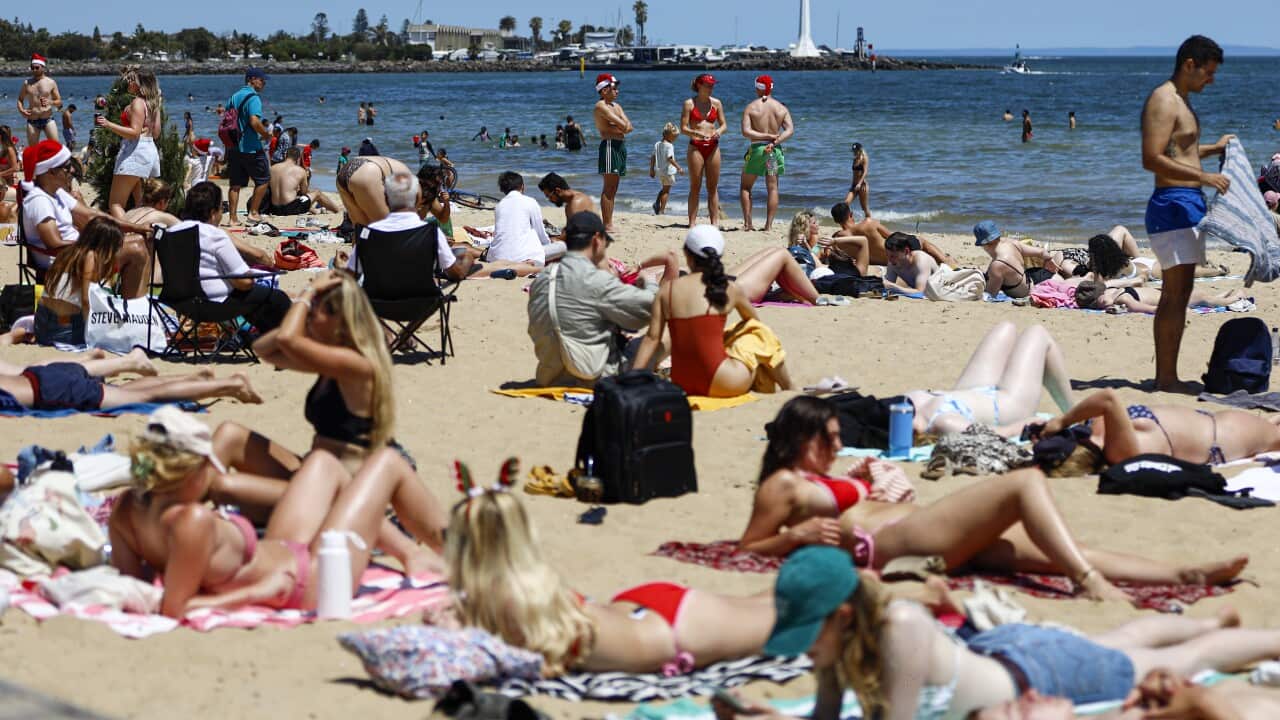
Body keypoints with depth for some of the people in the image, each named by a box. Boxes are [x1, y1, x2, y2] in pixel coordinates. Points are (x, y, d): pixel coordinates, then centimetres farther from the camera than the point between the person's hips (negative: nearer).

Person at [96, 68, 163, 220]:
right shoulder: (153, 103, 14)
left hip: (135, 152, -9)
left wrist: (109, 124, -22)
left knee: (115, 204, -11)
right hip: (151, 150, 9)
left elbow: (134, 132, -18)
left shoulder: (137, 102, -11)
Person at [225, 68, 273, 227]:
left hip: (233, 147, 7)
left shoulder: (233, 97, 13)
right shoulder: (253, 98, -13)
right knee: (263, 179, 7)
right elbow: (254, 121, -25)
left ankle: (233, 218, 6)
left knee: (235, 184, 8)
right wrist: (266, 134, -10)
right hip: (251, 148, -7)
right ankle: (254, 212, 4)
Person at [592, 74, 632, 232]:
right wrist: (622, 127, 4)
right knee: (609, 188, -11)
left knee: (613, 189, 10)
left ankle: (609, 224, 12)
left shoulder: (616, 106, 20)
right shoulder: (601, 107, -9)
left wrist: (622, 127, -10)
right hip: (610, 145, -9)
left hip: (620, 146, 9)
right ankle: (607, 225, -13)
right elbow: (623, 125, -17)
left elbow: (629, 127, 9)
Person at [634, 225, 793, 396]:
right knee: (759, 333, 23)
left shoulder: (667, 290, 2)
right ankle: (790, 392, 35)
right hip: (720, 384, -4)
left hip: (682, 384, 4)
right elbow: (753, 320, 19)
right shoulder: (729, 289, -1)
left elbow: (652, 338, -1)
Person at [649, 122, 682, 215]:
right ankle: (661, 210, 0)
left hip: (659, 170, 7)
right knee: (666, 190, 2)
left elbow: (653, 158, 10)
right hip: (668, 171, -7)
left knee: (663, 189, 23)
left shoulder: (657, 144, 7)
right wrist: (679, 168, -21)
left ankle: (657, 203, 3)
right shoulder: (669, 145, -16)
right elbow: (670, 158, -23)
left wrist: (652, 169, 17)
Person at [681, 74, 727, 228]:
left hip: (713, 146, 3)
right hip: (695, 147, -3)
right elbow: (683, 128, -4)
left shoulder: (716, 103, 8)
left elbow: (724, 124, 10)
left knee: (713, 187, 5)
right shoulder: (689, 104, -1)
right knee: (695, 187, -1)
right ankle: (692, 222, 2)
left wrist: (719, 131, -13)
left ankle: (714, 221, 8)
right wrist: (696, 133, -23)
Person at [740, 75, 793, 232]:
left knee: (745, 187, 13)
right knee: (772, 188, 6)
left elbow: (746, 132, -14)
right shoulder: (781, 108, 3)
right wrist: (775, 141, -16)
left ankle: (747, 222, 4)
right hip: (775, 150, 2)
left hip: (756, 149, -2)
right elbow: (790, 130, -7)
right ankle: (768, 225, 1)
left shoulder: (750, 107, -4)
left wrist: (768, 136, -12)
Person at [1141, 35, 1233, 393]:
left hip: (1188, 204, 11)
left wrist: (1212, 149, 28)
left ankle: (1164, 375, 16)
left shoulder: (1180, 100, 19)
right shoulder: (1163, 101, -14)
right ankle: (1168, 378, -8)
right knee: (1176, 293, -10)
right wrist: (1205, 176, -25)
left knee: (1176, 293, 12)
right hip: (1172, 204, -11)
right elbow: (1151, 160, -23)